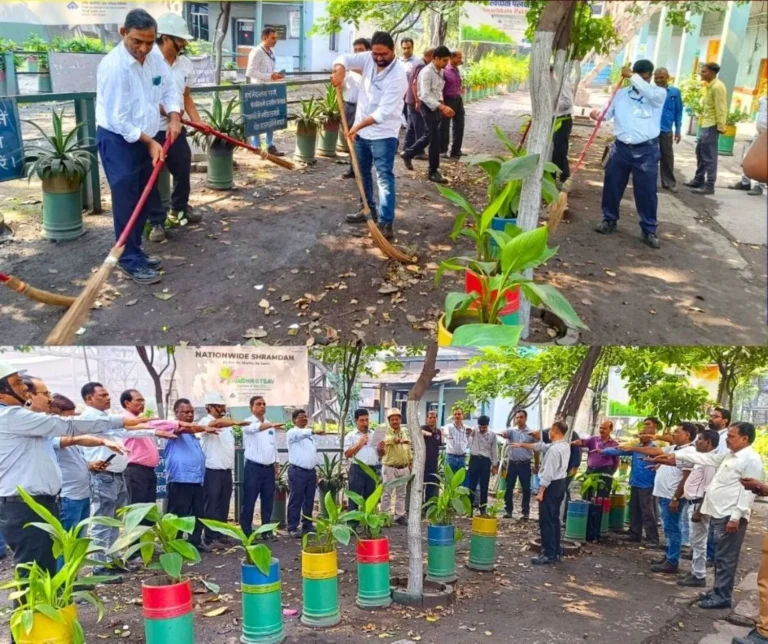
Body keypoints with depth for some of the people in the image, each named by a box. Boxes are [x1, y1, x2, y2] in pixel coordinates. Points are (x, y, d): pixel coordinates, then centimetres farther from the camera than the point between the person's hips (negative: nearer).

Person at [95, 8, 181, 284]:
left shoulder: (155, 59, -1)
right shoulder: (113, 66, -23)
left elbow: (170, 89, 12)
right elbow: (117, 119, -23)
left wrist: (174, 117, -7)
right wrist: (149, 142, -21)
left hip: (144, 139, 8)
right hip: (118, 140, -8)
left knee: (144, 199, 14)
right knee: (126, 202, -5)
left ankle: (135, 251, 27)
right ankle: (129, 260, 4)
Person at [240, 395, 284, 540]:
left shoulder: (269, 424, 14)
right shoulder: (248, 423, -7)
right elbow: (256, 428, -31)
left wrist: (276, 462, 11)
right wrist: (272, 425, -47)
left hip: (269, 468, 6)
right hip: (253, 467, -6)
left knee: (268, 501, 9)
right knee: (249, 501, -3)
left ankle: (267, 531, 17)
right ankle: (246, 532, 4)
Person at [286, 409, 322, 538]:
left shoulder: (309, 434, 18)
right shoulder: (292, 433, -6)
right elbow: (301, 434, -31)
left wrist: (315, 472, 16)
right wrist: (314, 431, -50)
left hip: (311, 471, 7)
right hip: (297, 471, -7)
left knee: (309, 500, 11)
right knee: (296, 500, -6)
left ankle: (307, 525, 21)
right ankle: (293, 528, -1)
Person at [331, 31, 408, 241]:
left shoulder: (398, 75, -23)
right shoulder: (369, 59, -4)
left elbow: (384, 111, -27)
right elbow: (345, 58, -5)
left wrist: (358, 125, -30)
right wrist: (340, 70, -29)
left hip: (384, 133, -7)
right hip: (361, 129, 7)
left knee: (384, 177, -10)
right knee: (362, 173, 18)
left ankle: (386, 222, -12)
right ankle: (368, 209, 34)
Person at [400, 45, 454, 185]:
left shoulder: (440, 72, 9)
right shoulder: (427, 72, -20)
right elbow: (425, 96, -27)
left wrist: (442, 106, 7)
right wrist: (442, 107, -35)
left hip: (437, 106, 9)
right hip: (429, 107, -9)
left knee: (429, 136, 19)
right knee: (435, 139, -5)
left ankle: (407, 154, 36)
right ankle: (433, 172, 4)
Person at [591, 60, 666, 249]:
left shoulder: (659, 94, -2)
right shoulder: (621, 93, 9)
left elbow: (651, 93, -25)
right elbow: (608, 113, 6)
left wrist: (632, 76, -22)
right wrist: (597, 115, -16)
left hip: (646, 151, -3)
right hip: (621, 147, 3)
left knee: (647, 190, -1)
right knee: (612, 185, 10)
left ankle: (649, 230, 8)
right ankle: (610, 220, 29)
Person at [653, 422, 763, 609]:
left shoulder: (751, 459, -12)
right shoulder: (728, 455, 16)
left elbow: (748, 490, -17)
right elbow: (706, 458, 21)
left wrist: (736, 517, -21)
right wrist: (676, 456, 16)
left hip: (731, 516, -9)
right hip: (720, 513, 9)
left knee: (726, 558, -2)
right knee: (720, 557, 16)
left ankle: (722, 597, 6)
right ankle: (718, 591, 25)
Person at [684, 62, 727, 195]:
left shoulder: (717, 87, -16)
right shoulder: (710, 85, 14)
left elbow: (721, 109, -19)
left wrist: (720, 126, -21)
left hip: (712, 126, -10)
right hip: (706, 124, 10)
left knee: (709, 156, -8)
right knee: (700, 152, 18)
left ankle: (709, 186, -4)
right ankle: (698, 180, 28)